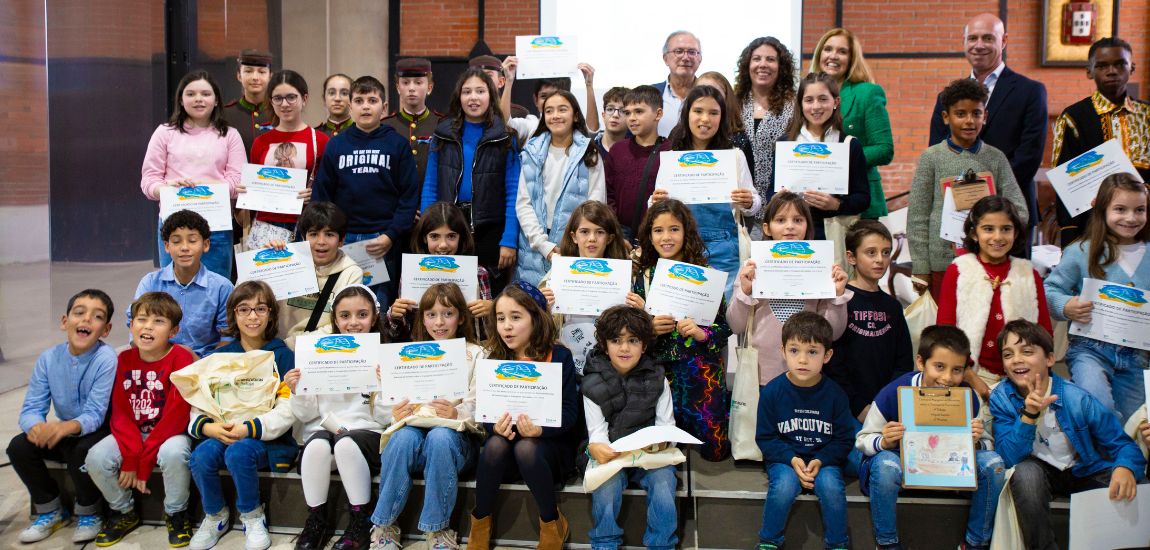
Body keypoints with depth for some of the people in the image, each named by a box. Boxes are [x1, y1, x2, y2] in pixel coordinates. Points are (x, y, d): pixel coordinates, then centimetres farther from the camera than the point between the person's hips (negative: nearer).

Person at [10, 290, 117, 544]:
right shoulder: (48, 358, -10)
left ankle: (88, 513, -3)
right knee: (18, 447, -15)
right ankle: (50, 510, 7)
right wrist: (35, 426, -35)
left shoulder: (106, 358, -23)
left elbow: (94, 415, -25)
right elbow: (31, 408, -12)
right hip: (63, 433, 5)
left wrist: (66, 427, -45)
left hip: (97, 431, -5)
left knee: (84, 450, -34)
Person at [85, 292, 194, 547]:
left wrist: (143, 462, -19)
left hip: (169, 433, -5)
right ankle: (124, 512, 9)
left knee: (174, 453, -35)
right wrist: (131, 457, -18)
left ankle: (176, 514, -7)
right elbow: (120, 412, -3)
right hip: (131, 434, 5)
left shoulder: (181, 359, -16)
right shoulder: (124, 360, -1)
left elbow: (176, 414, -18)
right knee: (96, 458, -18)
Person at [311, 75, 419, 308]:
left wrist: (391, 236, -10)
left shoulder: (398, 145, 3)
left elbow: (409, 196, -1)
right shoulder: (335, 145, 8)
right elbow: (321, 195, 9)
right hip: (343, 240, 2)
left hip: (385, 241, -2)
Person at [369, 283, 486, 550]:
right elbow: (399, 403, 9)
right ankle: (384, 525, -19)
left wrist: (456, 415, -26)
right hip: (416, 428, 2)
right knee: (404, 436, -32)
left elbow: (478, 410, -4)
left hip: (454, 436, -2)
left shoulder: (475, 354, 4)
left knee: (439, 437, -36)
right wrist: (397, 414, -15)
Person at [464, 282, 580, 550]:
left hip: (550, 444, -2)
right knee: (495, 444, -31)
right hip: (507, 438, 3)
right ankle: (480, 525, -13)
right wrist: (496, 427, -26)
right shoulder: (495, 360, 3)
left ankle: (552, 524, -12)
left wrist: (540, 429, -32)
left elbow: (569, 411, -12)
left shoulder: (559, 357, -7)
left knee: (525, 448, -35)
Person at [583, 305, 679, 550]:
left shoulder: (656, 379, 5)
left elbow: (666, 425, 3)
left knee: (663, 483, -27)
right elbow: (597, 431, -4)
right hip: (611, 454, -1)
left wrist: (661, 441, -21)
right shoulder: (594, 384, 2)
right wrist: (598, 448, -29)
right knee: (607, 486, -30)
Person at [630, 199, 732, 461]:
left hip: (701, 368, -2)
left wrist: (702, 333, -20)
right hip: (660, 369, 2)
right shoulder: (642, 277, 4)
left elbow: (725, 325, -1)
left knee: (715, 450, -5)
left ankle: (724, 404, 26)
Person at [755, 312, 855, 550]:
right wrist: (792, 460, -17)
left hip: (824, 458, 1)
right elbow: (765, 438, -2)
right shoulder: (772, 392, -8)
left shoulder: (834, 394, -6)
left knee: (831, 486, -28)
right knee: (785, 485, -30)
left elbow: (844, 439, 1)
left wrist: (820, 461, -15)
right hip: (784, 458, -1)